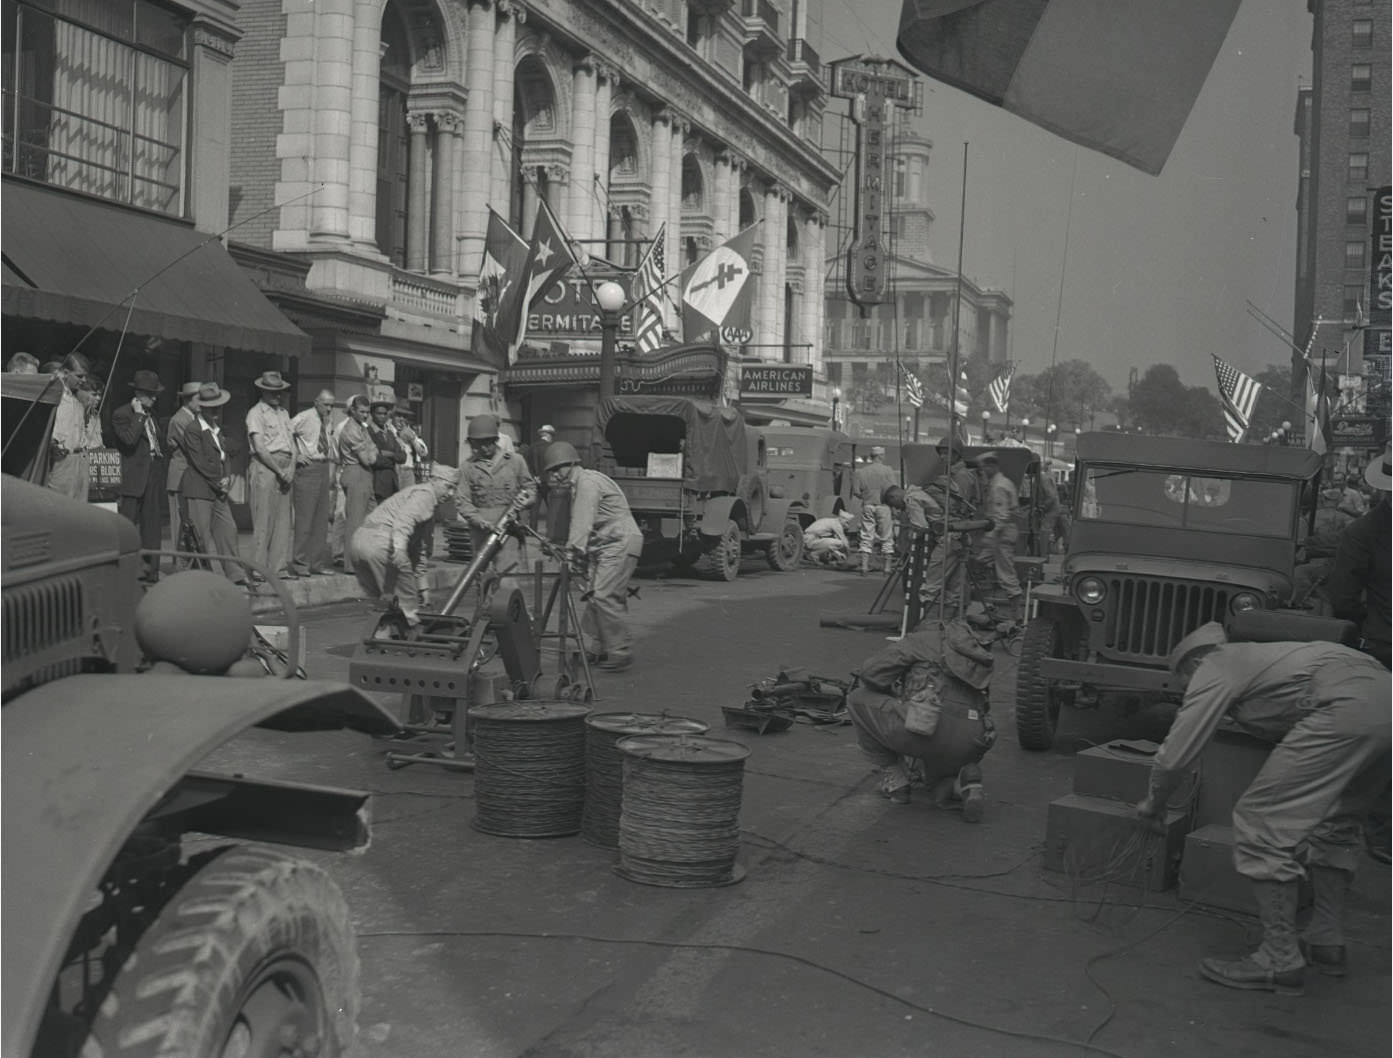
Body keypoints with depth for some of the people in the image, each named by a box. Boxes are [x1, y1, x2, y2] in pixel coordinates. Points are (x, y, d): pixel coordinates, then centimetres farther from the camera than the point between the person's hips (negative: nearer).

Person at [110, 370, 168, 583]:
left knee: (151, 524, 8)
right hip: (134, 476, -7)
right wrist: (139, 415, -15)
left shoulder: (150, 413, 18)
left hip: (153, 473, 8)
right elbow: (130, 439, -21)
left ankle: (151, 570, 11)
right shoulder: (121, 414, -6)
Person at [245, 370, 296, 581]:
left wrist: (291, 469, -1)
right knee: (264, 520, -7)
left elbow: (292, 444, 15)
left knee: (283, 519, 5)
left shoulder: (284, 413, 19)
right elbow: (259, 448, -11)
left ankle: (279, 567, 8)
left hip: (285, 470, 7)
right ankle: (259, 569, -4)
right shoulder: (256, 413, -4)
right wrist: (279, 471, -11)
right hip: (265, 467, -7)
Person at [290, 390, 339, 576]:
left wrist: (333, 463, 14)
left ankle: (317, 563, 13)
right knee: (304, 517, -6)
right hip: (308, 468, -7)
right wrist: (295, 455, -11)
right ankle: (300, 563, 0)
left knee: (322, 518, 8)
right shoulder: (304, 418, -8)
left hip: (325, 468, 7)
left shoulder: (329, 420, 11)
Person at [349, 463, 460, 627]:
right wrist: (399, 547, -34)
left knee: (384, 601, 17)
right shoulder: (424, 494, 1)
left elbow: (418, 549, 36)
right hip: (378, 541, -10)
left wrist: (421, 586, 36)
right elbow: (403, 520, -19)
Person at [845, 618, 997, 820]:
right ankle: (965, 785, 3)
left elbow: (871, 672, 8)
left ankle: (894, 779, 16)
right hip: (969, 745, 7)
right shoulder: (974, 654, 34)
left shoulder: (925, 638, 17)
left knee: (857, 700, 16)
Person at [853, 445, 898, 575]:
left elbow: (856, 491, -2)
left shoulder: (860, 471, 2)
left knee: (866, 537, 6)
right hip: (884, 506, -2)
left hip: (867, 506, 2)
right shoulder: (887, 470, -6)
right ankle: (887, 567, 7)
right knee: (886, 537, 6)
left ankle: (864, 566, -1)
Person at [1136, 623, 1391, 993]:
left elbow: (1175, 754, 7)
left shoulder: (1216, 668, 9)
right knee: (1334, 826, 25)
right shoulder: (1252, 656, 33)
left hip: (1345, 707, -10)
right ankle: (1326, 942, 29)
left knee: (1260, 823, -5)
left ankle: (1279, 960, -3)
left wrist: (1153, 803, 23)